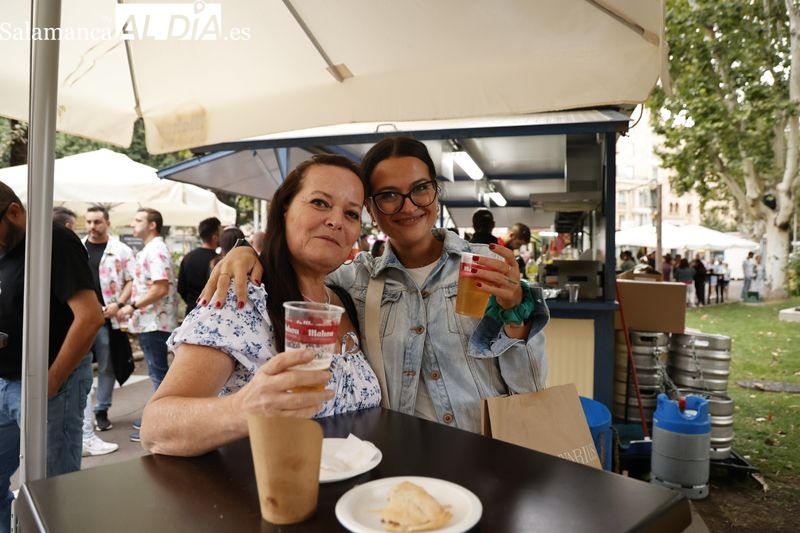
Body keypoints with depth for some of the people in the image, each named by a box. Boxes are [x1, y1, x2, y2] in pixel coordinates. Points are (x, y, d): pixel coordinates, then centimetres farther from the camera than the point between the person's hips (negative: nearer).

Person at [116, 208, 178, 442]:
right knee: (157, 372, 17)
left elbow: (160, 288, -24)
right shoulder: (151, 250, 16)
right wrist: (132, 309, 16)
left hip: (155, 322, -10)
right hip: (149, 322, 10)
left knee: (158, 372, -2)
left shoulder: (156, 251, -16)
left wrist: (132, 306, -18)